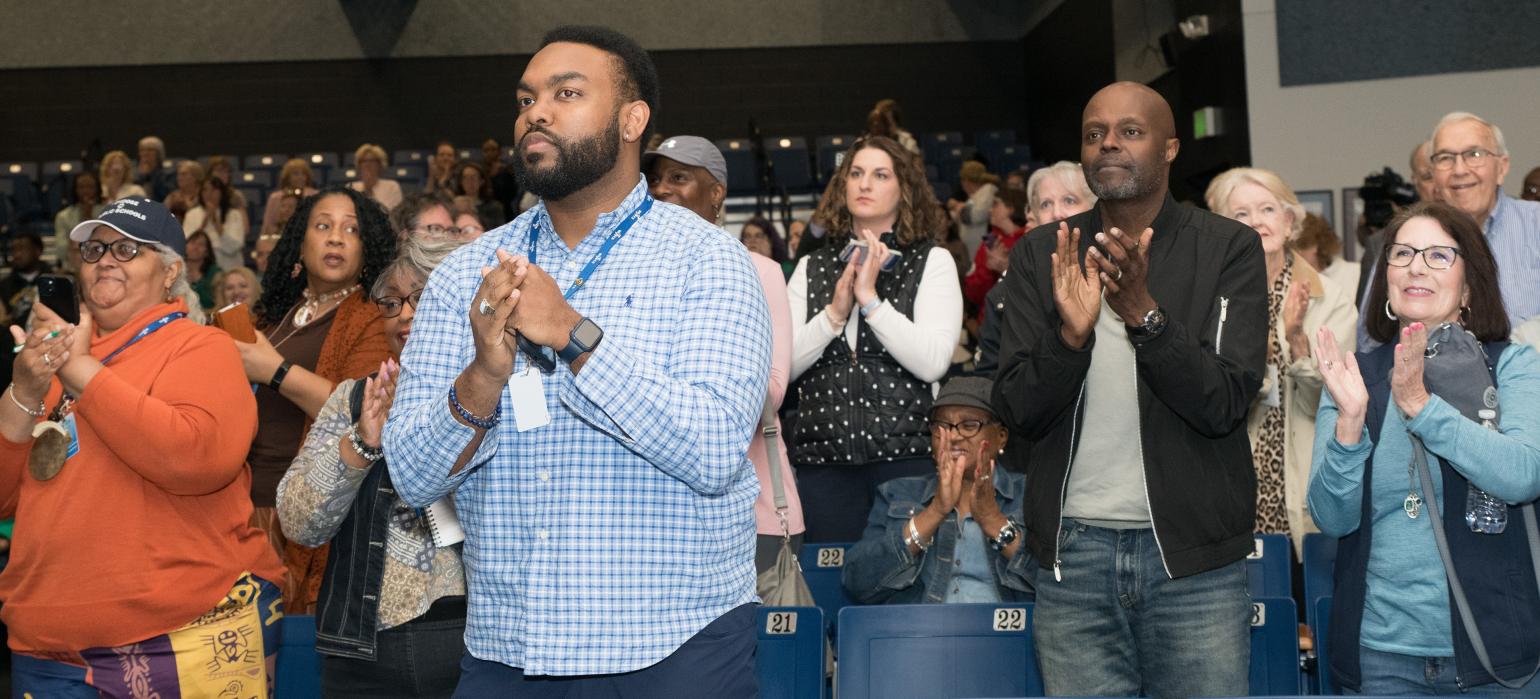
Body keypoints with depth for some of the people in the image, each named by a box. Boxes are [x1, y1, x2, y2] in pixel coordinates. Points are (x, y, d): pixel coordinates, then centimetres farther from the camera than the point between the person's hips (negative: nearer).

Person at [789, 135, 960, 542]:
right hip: (822, 460, 3)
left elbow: (933, 362, -10)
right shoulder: (811, 268, 12)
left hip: (906, 457, -2)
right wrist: (834, 313, -10)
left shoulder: (933, 262, 4)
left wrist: (870, 299, -12)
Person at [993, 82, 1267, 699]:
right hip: (1074, 553, 2)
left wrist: (1143, 313, -23)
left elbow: (1224, 404, -10)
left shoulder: (1229, 248, 0)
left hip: (1193, 556, -1)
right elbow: (1017, 413, -1)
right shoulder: (1041, 257, 5)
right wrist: (1071, 334, -19)